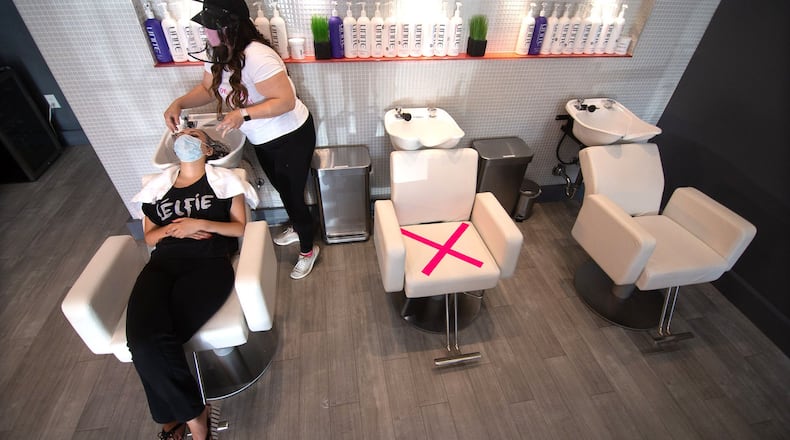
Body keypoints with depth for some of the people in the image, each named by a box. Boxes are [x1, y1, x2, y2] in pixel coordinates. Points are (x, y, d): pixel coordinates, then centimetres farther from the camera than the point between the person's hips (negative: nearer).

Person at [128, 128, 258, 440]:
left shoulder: (223, 180, 14)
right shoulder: (158, 187, 24)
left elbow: (241, 227, 7)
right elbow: (149, 237, 23)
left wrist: (200, 223, -5)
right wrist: (173, 229, 3)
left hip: (209, 263, -3)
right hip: (163, 264, 4)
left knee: (159, 340, -24)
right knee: (143, 340, -25)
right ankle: (194, 414, -2)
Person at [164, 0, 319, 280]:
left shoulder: (256, 56, -29)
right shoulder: (218, 54, -1)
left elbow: (286, 101, -31)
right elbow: (207, 89, 10)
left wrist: (243, 114, -36)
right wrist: (179, 103, -7)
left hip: (290, 138, -9)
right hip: (262, 140, 9)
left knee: (293, 195, 4)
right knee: (282, 190, 24)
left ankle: (308, 249, 26)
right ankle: (297, 228, 51)